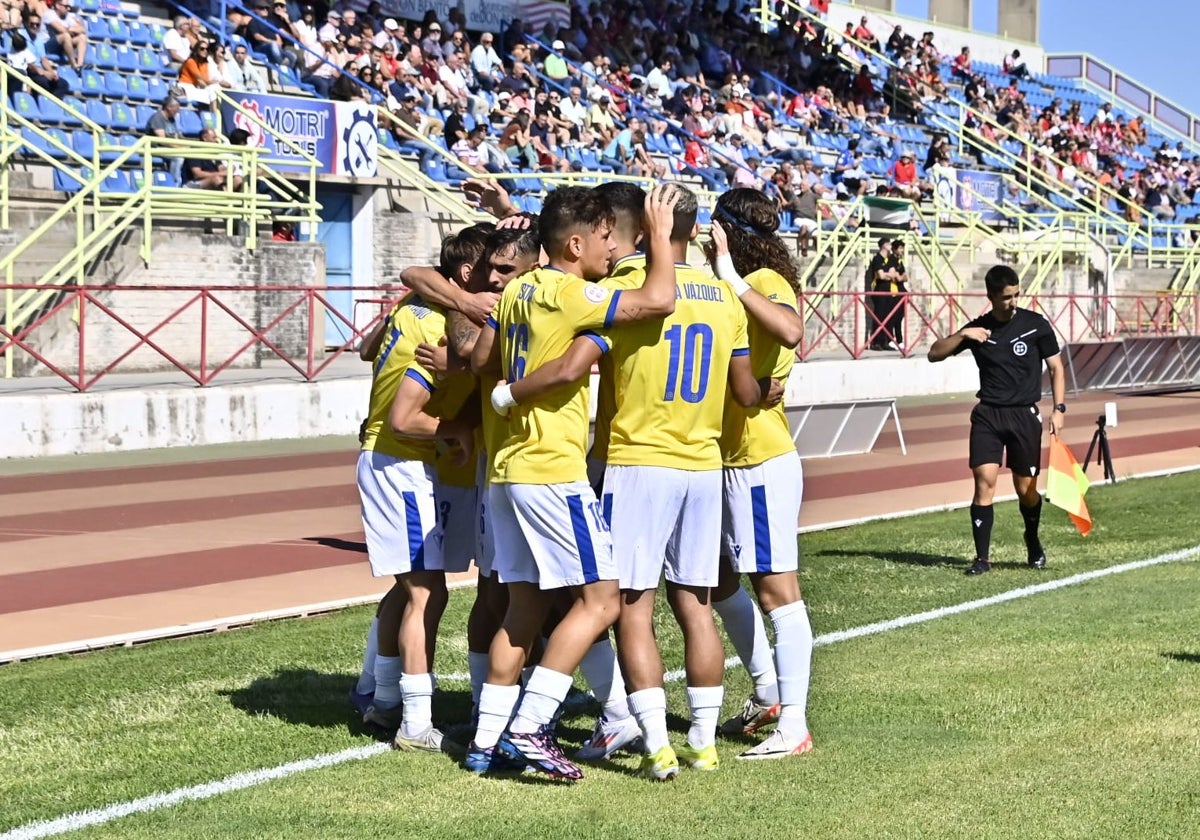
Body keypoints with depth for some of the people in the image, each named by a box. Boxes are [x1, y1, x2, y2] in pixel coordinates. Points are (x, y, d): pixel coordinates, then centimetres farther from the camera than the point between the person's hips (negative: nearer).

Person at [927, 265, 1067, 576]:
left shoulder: (1036, 325, 1)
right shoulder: (978, 328, 4)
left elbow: (1055, 367, 7)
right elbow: (934, 354, 4)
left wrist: (1059, 408, -2)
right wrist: (961, 335, -12)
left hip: (1025, 415, -1)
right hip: (987, 414, 1)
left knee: (1026, 489, 3)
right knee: (984, 480, -13)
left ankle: (1033, 544, 32)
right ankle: (982, 557, -8)